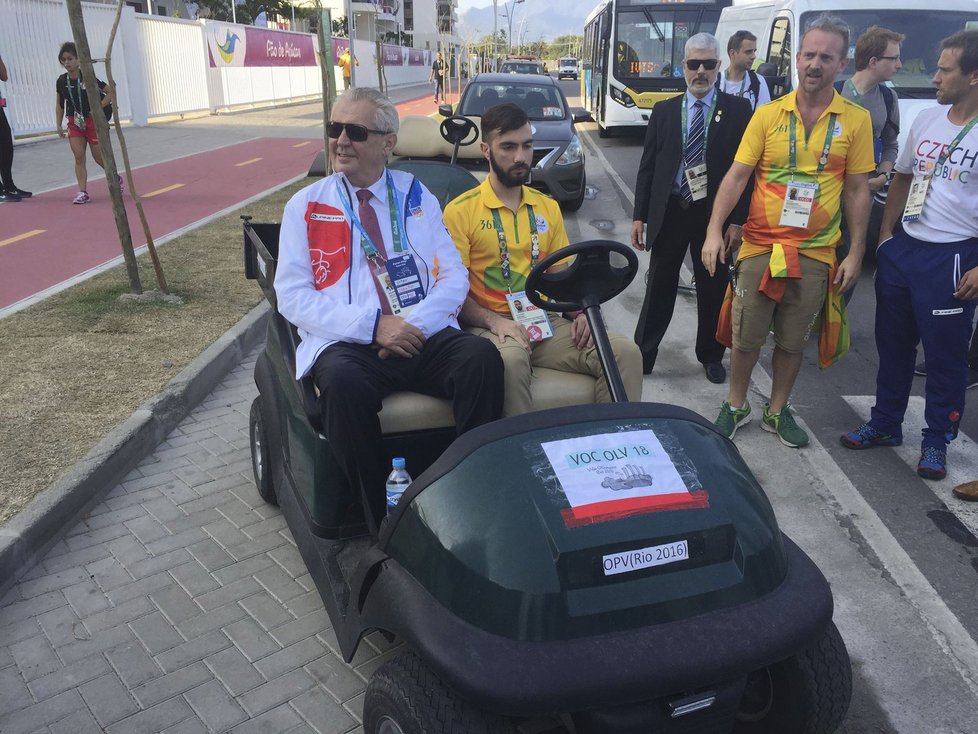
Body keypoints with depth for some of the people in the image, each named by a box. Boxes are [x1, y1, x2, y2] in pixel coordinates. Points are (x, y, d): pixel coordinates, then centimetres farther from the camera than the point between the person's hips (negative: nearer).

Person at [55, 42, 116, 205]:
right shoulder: (62, 81, 0)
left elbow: (111, 92, -10)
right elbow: (59, 104, 10)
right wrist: (59, 125, 4)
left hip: (93, 121, -3)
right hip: (74, 123, 4)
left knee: (99, 158, 5)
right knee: (79, 157, -6)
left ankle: (117, 179, 33)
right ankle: (83, 192, -7)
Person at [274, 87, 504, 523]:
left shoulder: (417, 196, 16)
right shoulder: (305, 206, 11)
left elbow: (454, 278, 9)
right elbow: (292, 296, 1)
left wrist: (415, 325, -12)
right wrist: (373, 325, -13)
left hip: (424, 337, 2)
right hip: (347, 343, -1)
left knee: (482, 358, -28)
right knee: (343, 381, -35)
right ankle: (379, 517, -19)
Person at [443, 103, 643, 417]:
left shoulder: (547, 207, 18)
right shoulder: (460, 211, 1)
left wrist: (580, 312, 0)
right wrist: (494, 321, -20)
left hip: (546, 323, 5)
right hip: (490, 327, -4)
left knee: (625, 352, -19)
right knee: (510, 359, -40)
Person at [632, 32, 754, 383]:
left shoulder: (738, 110, -1)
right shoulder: (664, 111, 6)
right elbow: (647, 167, 5)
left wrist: (737, 220, -10)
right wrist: (639, 216, 0)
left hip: (715, 213, -1)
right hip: (669, 211, 1)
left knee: (713, 289, 11)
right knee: (659, 287, 9)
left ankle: (710, 356, 28)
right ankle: (643, 354, 20)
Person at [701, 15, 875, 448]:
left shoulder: (856, 120, -1)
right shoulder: (768, 115, -2)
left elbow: (858, 191, 2)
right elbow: (736, 176, -4)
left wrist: (855, 254, -1)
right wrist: (714, 230, -16)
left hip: (815, 254, 1)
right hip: (760, 247, 0)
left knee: (792, 342, 11)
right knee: (745, 338, 7)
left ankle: (777, 411, 30)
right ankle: (736, 406, 28)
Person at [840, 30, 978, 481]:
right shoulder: (926, 119, 7)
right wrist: (885, 235, 12)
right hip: (902, 249, 6)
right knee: (892, 343, 15)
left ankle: (936, 441, 20)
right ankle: (885, 425, 30)